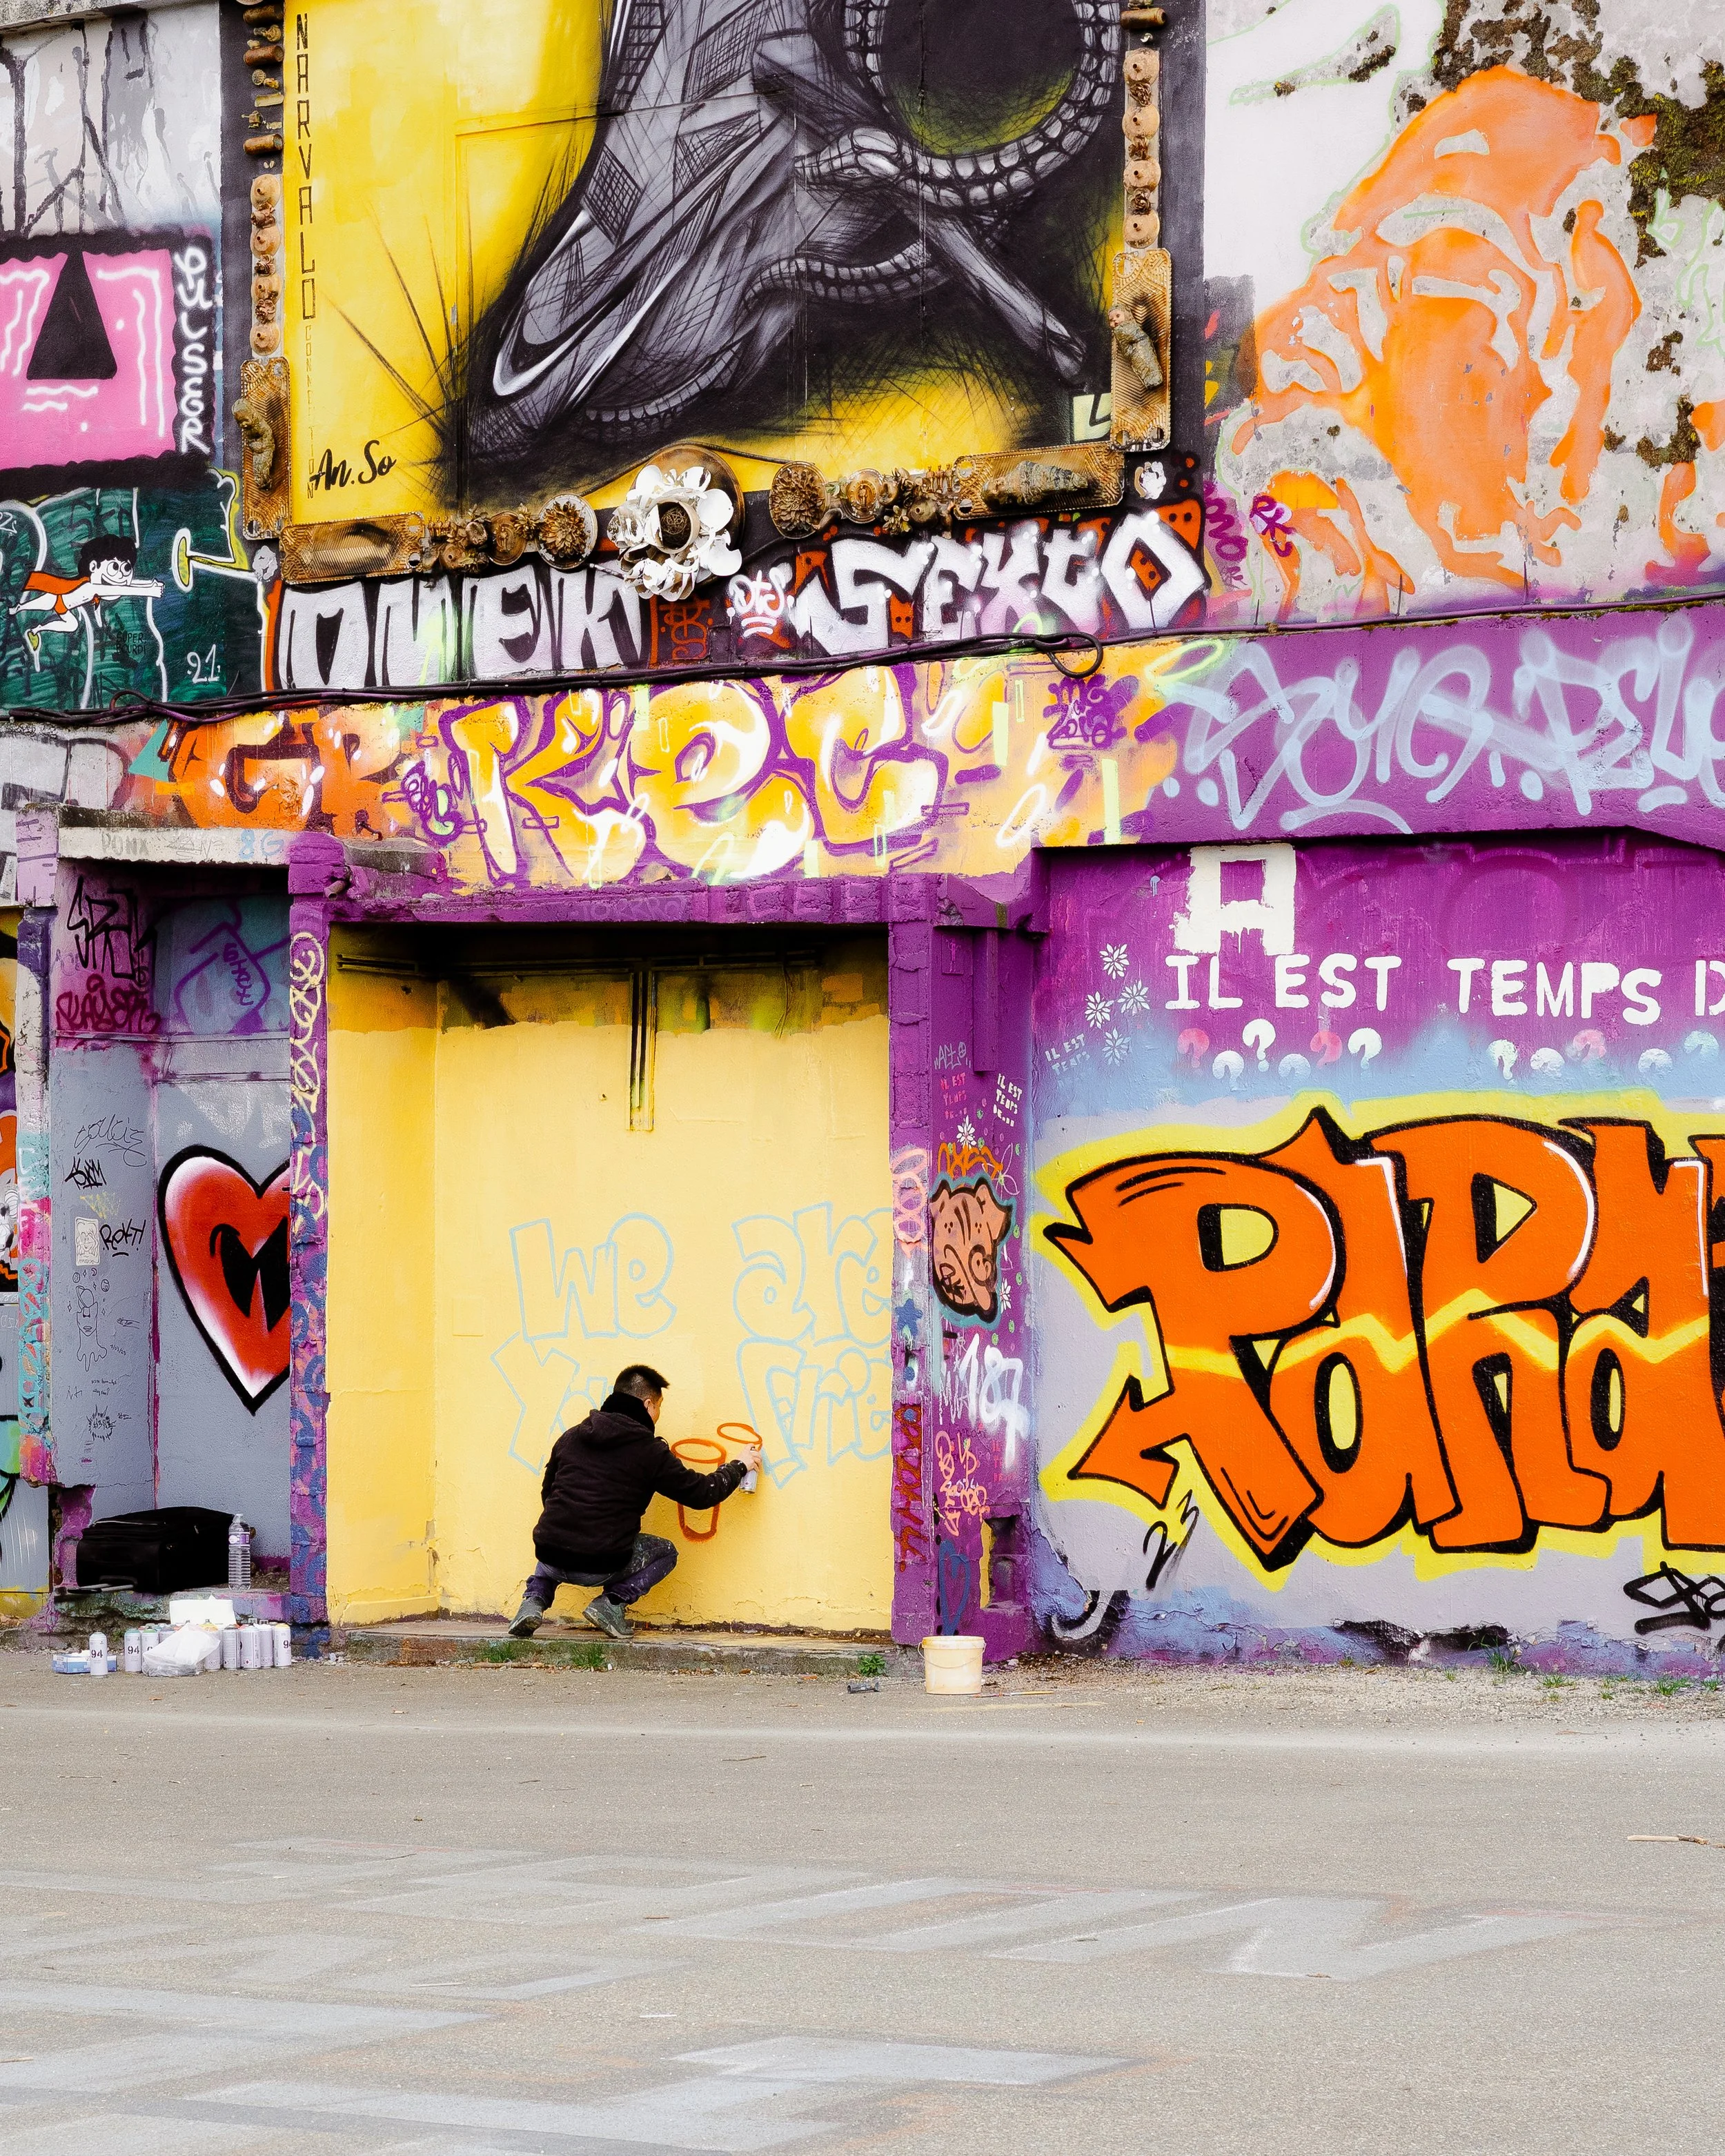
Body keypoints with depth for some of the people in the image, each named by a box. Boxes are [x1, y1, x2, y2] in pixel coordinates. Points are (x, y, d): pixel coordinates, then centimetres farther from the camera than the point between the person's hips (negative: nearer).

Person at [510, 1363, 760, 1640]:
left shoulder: (571, 1437, 11)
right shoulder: (650, 1451, -3)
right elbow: (701, 1493, 4)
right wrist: (740, 1466, 22)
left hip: (550, 1556, 4)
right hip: (601, 1567, -4)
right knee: (665, 1552, 22)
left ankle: (535, 1599, 13)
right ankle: (612, 1602, 0)